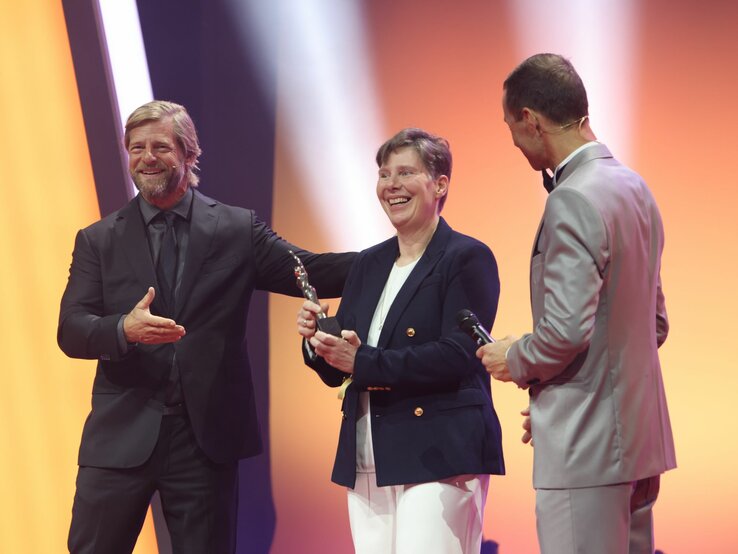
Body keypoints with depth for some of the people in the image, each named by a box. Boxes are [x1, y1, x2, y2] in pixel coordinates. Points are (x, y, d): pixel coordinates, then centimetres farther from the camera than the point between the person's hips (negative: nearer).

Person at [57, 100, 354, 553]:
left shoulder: (237, 230, 6)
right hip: (122, 435, 1)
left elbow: (311, 272, -2)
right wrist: (124, 329, -23)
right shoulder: (98, 241, 8)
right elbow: (71, 330, -1)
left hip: (207, 437, 0)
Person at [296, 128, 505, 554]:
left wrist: (363, 362, -18)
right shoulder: (369, 264, 17)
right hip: (367, 463, 7)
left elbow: (458, 355, -17)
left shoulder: (468, 258, -4)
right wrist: (318, 340, -4)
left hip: (440, 458, -7)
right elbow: (337, 371, 18)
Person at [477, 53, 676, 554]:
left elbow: (566, 330, -24)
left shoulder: (573, 202, -17)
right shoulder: (635, 188, 12)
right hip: (640, 437, 10)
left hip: (586, 446, -10)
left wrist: (514, 361, -3)